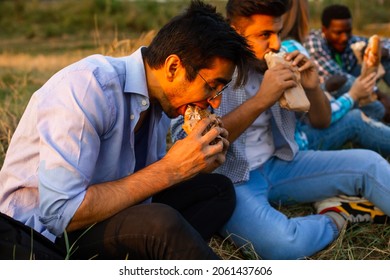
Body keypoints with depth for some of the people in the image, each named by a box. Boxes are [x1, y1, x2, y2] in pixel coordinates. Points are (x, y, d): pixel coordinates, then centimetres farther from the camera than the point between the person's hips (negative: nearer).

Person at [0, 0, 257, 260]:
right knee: (160, 223, -35)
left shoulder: (162, 99, 1)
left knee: (220, 188, 3)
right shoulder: (87, 85, -25)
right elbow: (60, 214, -30)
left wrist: (196, 163, -10)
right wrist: (170, 170, -27)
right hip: (44, 229, -9)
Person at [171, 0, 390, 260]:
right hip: (230, 180, -5)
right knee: (283, 244, -32)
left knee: (367, 163, -10)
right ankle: (337, 217, -5)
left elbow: (322, 122, 11)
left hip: (277, 166, 6)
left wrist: (312, 88, -12)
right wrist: (260, 100, -30)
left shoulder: (275, 63, 2)